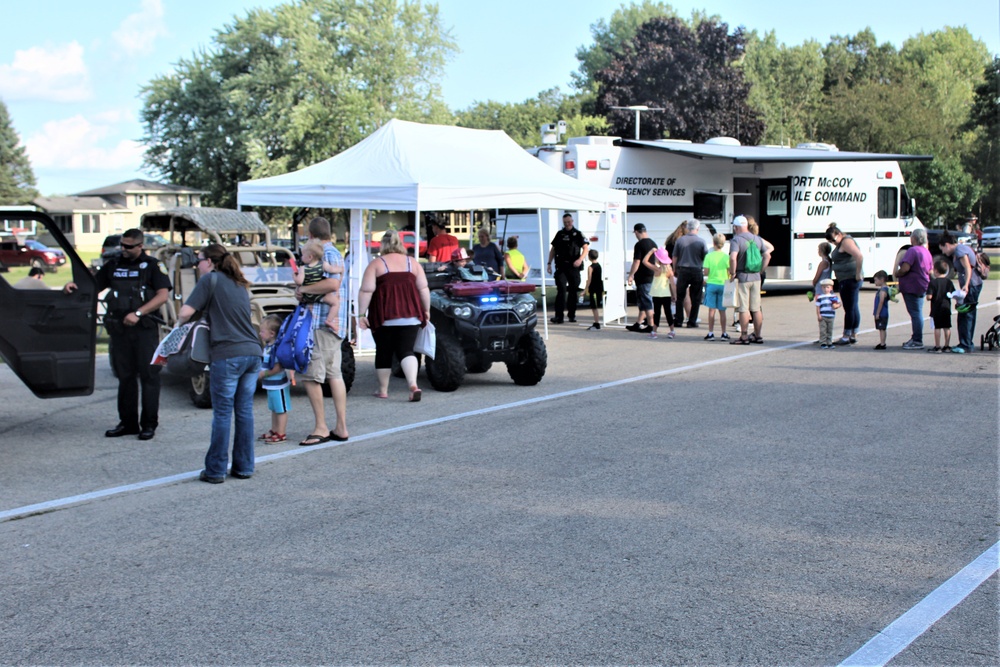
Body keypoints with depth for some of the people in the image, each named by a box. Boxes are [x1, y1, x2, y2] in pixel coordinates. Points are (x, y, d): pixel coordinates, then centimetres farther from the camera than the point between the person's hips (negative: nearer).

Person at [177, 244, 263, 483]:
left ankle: (215, 470, 3)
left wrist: (179, 323, 12)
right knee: (245, 411, 11)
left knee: (222, 414, -1)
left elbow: (186, 311, -8)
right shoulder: (240, 284, 20)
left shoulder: (210, 279, -1)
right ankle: (244, 467, 14)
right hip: (253, 352, 7)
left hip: (227, 355, -6)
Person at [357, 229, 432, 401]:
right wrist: (426, 310, 14)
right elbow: (424, 289, 6)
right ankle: (413, 385, -19)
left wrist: (361, 314, -4)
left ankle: (383, 390, 16)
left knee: (384, 352, 10)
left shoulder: (376, 264, 1)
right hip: (410, 314, 2)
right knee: (406, 351, 1)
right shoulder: (413, 263, 10)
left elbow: (366, 290, -6)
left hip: (384, 316, -2)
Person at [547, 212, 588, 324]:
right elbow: (553, 249, 17)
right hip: (561, 267, 1)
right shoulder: (560, 234, 12)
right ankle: (558, 316, -13)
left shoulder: (577, 234, 3)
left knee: (573, 291, 7)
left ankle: (572, 314, 19)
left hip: (574, 267, -1)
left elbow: (586, 247, -2)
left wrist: (580, 259, -17)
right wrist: (549, 263, 10)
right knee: (561, 290, -9)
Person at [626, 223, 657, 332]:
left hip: (642, 277, -8)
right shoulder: (653, 243, 11)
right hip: (652, 276, 8)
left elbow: (637, 262, -20)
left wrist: (631, 275, -15)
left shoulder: (639, 245, -15)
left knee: (646, 302, -5)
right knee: (644, 300, 16)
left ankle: (650, 326, -4)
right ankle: (638, 323, 23)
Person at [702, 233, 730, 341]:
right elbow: (730, 272, -3)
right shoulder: (726, 257, -4)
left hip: (711, 284, -1)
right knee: (722, 311, 7)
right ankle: (724, 333, 10)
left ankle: (711, 333, 4)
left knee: (711, 310, 4)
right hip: (723, 285, 1)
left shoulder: (709, 256, -7)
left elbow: (706, 272, -8)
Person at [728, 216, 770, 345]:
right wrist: (760, 271, 14)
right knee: (756, 309, 12)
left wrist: (732, 273, -15)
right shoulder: (757, 239, 9)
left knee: (743, 309, -2)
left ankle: (744, 337, 1)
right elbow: (767, 255, 11)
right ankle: (758, 335, 18)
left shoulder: (736, 240, -12)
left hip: (742, 277, -6)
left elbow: (733, 258, -26)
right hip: (756, 277, 6)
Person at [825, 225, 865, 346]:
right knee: (854, 308, 12)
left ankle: (846, 337, -5)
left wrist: (858, 274, -22)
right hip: (847, 280, 11)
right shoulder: (841, 243, 17)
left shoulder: (846, 242, -14)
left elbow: (860, 256, -27)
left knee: (849, 308, -7)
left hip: (850, 280, -11)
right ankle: (854, 336, 16)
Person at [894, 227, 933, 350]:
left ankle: (917, 341, -6)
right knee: (917, 313, 14)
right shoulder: (926, 252, 13)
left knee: (915, 313, -7)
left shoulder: (912, 251, -16)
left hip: (912, 287, -9)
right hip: (923, 286, 9)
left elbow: (905, 268, -23)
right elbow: (930, 270, 18)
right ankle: (915, 338, 20)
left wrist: (897, 274, -6)